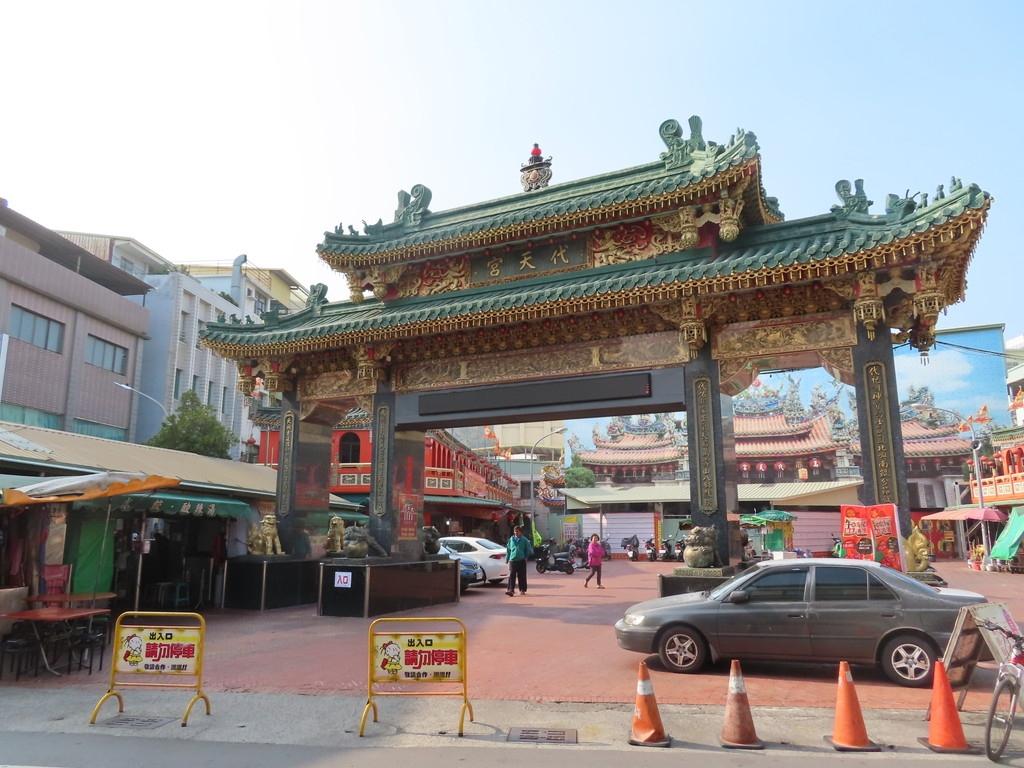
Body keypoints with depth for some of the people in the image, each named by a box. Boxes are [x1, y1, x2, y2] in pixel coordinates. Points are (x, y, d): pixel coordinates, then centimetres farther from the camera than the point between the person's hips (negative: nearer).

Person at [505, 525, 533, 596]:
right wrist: (507, 558, 10)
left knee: (521, 576, 6)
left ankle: (522, 590, 18)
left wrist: (525, 557, 2)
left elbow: (528, 550, 7)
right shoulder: (511, 539, 9)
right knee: (511, 576, -8)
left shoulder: (524, 540, 0)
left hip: (521, 561, -1)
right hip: (512, 560, 1)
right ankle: (511, 590, -12)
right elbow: (508, 549, 14)